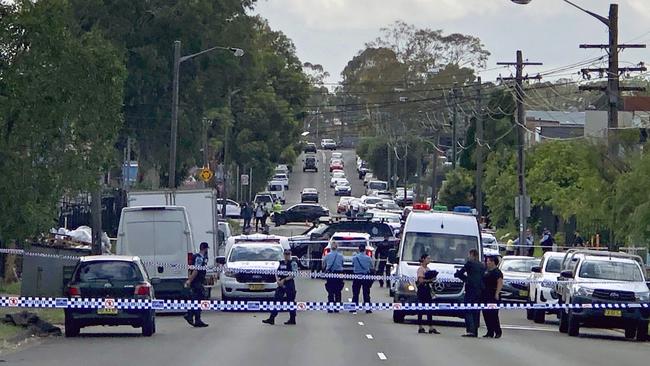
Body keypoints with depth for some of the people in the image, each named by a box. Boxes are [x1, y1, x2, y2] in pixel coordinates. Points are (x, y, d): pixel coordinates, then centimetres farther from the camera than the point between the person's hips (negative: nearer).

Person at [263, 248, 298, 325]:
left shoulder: (293, 263, -4)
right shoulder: (281, 263, 14)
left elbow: (293, 275, -13)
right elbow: (276, 273, 15)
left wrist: (284, 280, -16)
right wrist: (278, 280, -4)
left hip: (289, 284, -6)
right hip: (281, 285, 6)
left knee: (291, 302, -1)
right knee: (276, 301, 3)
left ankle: (292, 319, 7)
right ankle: (271, 319, 3)